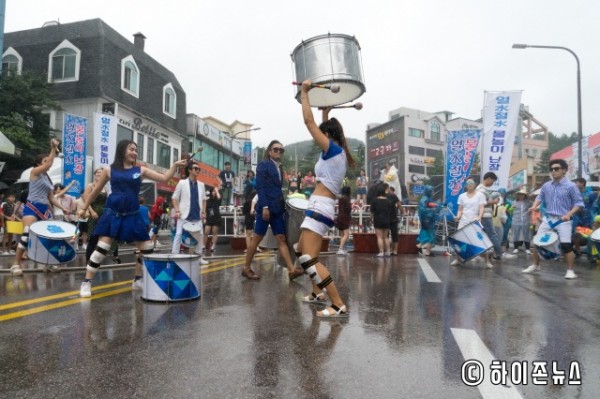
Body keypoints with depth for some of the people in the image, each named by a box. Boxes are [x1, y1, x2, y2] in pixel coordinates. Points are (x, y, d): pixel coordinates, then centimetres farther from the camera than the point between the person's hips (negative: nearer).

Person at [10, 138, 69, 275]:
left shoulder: (48, 179, 19)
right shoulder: (34, 172, 1)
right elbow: (49, 164, -18)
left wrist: (62, 208, 8)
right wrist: (53, 149, -14)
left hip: (45, 209, 8)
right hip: (32, 207, -7)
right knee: (27, 234, -19)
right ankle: (16, 264, -11)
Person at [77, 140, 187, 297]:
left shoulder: (140, 170, 7)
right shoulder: (110, 170, 4)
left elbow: (164, 178, 1)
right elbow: (96, 191, 14)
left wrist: (175, 165, -10)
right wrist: (84, 208, 18)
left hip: (133, 215, 3)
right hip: (112, 214, -2)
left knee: (147, 248, 4)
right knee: (102, 247, -9)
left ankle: (138, 280, 22)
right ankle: (86, 283, 4)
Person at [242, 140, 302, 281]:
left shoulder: (279, 168, 17)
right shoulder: (263, 165, -3)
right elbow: (260, 187, -12)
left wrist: (283, 206, 12)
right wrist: (265, 206, -20)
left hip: (277, 208, 7)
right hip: (266, 206, -7)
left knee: (281, 239, 2)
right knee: (257, 238, 0)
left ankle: (291, 270, -2)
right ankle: (246, 268, 12)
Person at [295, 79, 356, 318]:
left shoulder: (333, 149, -9)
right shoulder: (339, 154, 15)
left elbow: (308, 121, -10)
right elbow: (326, 128, 36)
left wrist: (304, 92, -1)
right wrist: (326, 112, 40)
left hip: (319, 209, -10)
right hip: (321, 209, 10)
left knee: (309, 260, -15)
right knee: (301, 251, 23)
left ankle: (339, 306, -16)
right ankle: (318, 293, 32)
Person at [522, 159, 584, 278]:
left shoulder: (571, 186, -8)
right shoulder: (546, 185, 5)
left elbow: (579, 202, -7)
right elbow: (540, 197, 17)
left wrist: (569, 214, -20)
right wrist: (534, 206, -3)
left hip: (563, 220, -5)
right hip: (548, 218, 5)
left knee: (566, 245, -9)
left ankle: (570, 270, 6)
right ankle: (535, 265, 23)